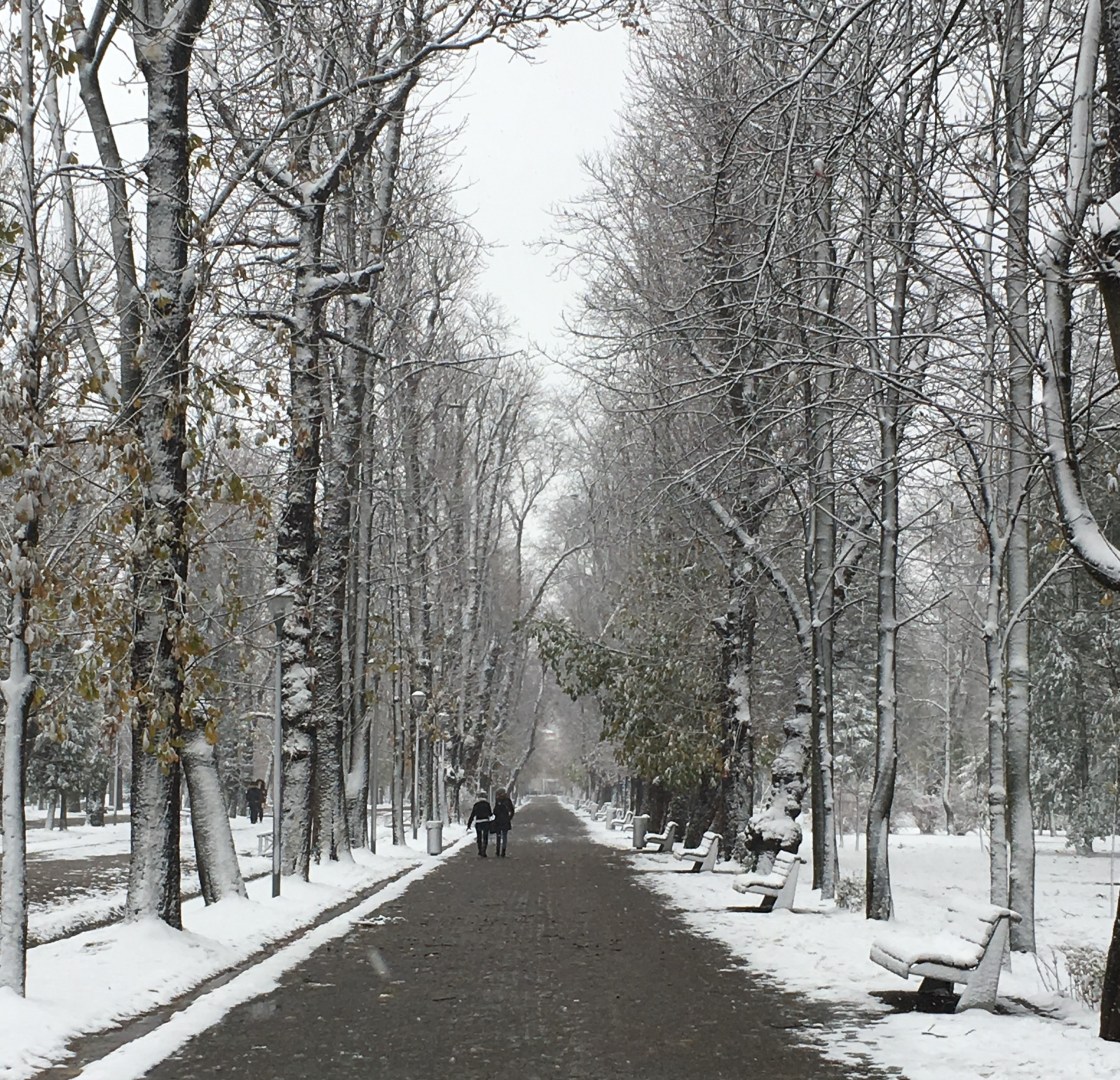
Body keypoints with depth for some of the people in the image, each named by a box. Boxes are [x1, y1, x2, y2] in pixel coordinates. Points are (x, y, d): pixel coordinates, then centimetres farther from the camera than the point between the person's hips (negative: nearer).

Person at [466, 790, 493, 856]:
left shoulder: (475, 805, 1)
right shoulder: (487, 804, -4)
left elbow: (472, 815, 2)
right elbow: (491, 814, 2)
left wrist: (469, 824, 6)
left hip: (478, 823, 2)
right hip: (486, 822, -2)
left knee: (479, 838, 19)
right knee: (485, 838, 1)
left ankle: (480, 851, 29)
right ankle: (483, 852, -10)